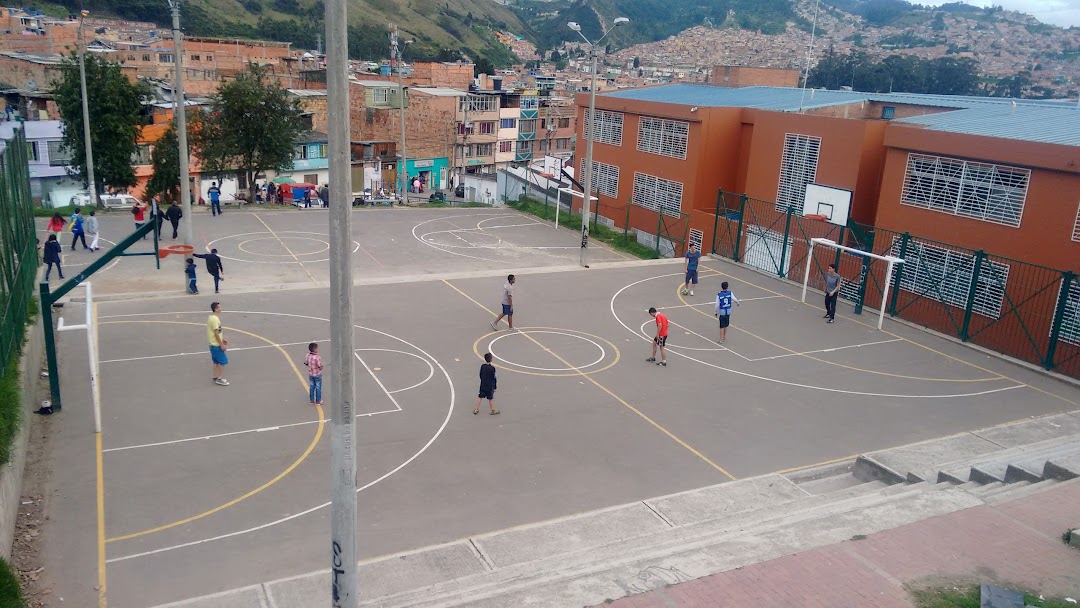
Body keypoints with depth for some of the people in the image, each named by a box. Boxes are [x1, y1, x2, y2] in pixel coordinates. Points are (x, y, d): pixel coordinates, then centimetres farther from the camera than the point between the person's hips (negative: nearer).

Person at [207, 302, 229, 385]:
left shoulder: (212, 317, 9)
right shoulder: (215, 319, -22)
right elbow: (216, 333, -22)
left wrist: (222, 339, 19)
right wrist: (222, 345, -18)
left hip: (213, 344, 10)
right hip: (217, 345, -10)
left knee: (216, 361, 16)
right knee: (223, 361, -3)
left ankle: (216, 377, 24)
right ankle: (220, 379, 1)